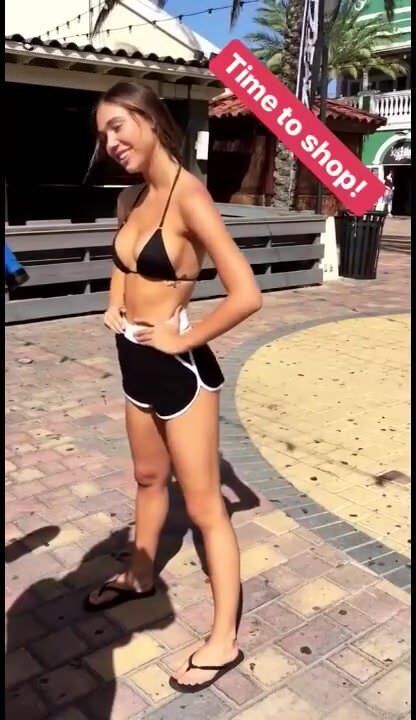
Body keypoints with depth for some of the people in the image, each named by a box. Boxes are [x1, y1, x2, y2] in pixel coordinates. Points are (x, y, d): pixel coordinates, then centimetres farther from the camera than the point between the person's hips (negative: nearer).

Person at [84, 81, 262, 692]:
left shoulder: (188, 196, -19)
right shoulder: (130, 200, 5)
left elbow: (246, 295, -27)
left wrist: (181, 339, -16)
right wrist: (115, 302, 8)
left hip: (179, 367, -8)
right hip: (136, 362, 8)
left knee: (204, 505, 4)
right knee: (149, 477, 26)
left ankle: (224, 641, 20)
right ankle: (138, 577, 49)